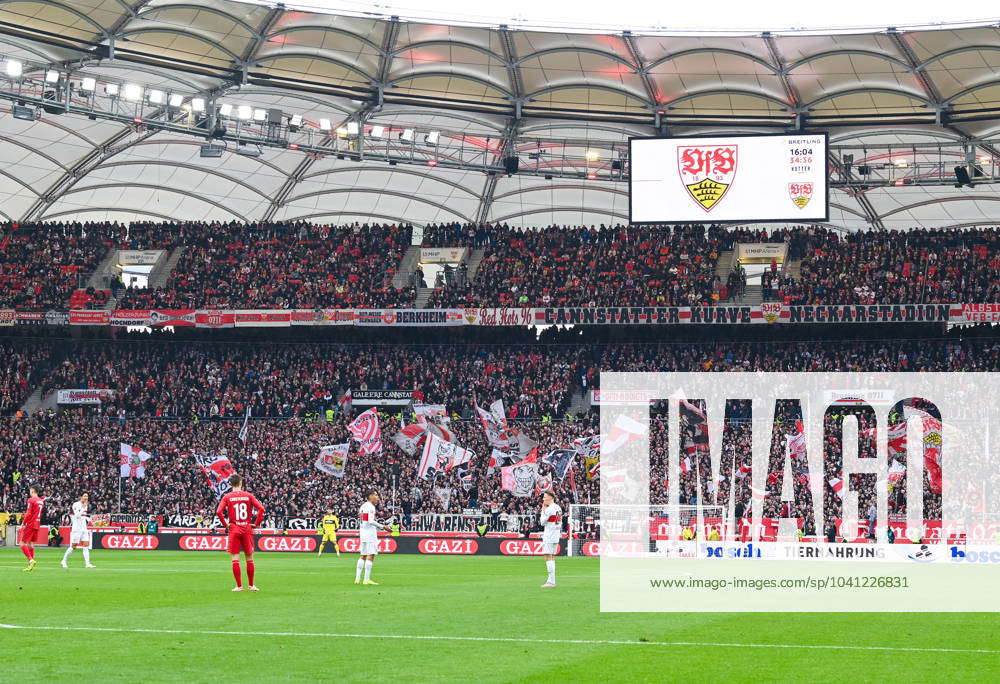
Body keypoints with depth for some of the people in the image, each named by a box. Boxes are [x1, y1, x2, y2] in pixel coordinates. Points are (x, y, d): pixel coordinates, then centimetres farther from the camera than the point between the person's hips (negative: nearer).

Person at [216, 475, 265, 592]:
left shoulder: (227, 497, -1)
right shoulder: (249, 496, 1)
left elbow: (218, 512, -12)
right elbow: (261, 508, -7)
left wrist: (226, 525, -2)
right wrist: (256, 524, 1)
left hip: (234, 529, -1)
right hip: (247, 529, 1)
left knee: (235, 559, 2)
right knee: (249, 558, 10)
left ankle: (239, 586, 0)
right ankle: (251, 585, 16)